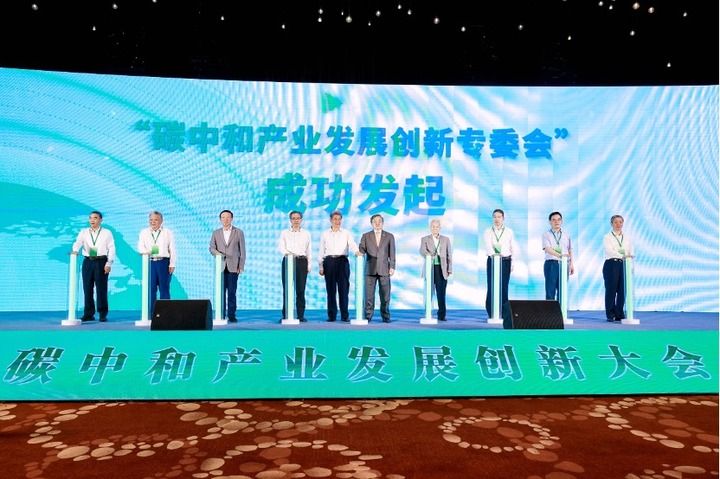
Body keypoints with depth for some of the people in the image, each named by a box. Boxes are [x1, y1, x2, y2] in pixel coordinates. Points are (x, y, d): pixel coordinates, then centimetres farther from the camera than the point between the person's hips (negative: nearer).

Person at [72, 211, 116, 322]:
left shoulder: (107, 233, 6)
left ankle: (103, 314, 6)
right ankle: (88, 314, 11)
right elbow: (78, 243, -4)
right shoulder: (83, 232, 12)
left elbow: (111, 249, 1)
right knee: (87, 288, 3)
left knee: (101, 288, -2)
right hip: (88, 262, 3)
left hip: (101, 261, -3)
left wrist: (109, 263, -8)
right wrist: (75, 251, -27)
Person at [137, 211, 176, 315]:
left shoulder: (167, 232, 9)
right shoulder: (144, 232, 14)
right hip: (149, 262, 2)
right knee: (151, 289, 1)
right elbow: (140, 246, 2)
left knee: (164, 288, -1)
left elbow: (172, 250, 5)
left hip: (163, 262, -1)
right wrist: (146, 252, -21)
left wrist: (172, 264, -3)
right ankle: (151, 313, 7)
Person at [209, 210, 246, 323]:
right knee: (221, 291, 0)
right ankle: (221, 315, 6)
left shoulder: (238, 232, 6)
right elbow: (212, 247, 8)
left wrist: (241, 266, -2)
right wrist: (218, 254, -14)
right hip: (220, 266, 2)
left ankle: (231, 315, 4)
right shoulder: (216, 233, 13)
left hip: (233, 266, -2)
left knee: (232, 292, -2)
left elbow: (242, 250, 4)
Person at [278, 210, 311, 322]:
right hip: (288, 261, -1)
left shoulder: (306, 233, 13)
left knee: (300, 289, -1)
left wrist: (309, 265, 5)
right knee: (287, 288, -4)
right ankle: (285, 315, 1)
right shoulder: (284, 233, 10)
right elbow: (281, 247, -4)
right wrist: (288, 253, -25)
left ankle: (301, 315, 4)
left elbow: (308, 250, 11)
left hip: (302, 261, 1)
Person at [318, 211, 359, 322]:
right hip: (329, 262, 1)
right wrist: (321, 266, 3)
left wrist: (357, 251, -30)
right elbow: (321, 250, 10)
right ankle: (331, 315, 7)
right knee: (330, 289, 1)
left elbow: (352, 244, -9)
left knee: (344, 288, -4)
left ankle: (345, 315, 0)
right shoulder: (325, 234, 11)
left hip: (343, 261, -1)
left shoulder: (346, 233, 8)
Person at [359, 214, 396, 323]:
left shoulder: (389, 236, 10)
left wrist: (392, 267, -2)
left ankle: (385, 316, 7)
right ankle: (368, 316, 5)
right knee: (369, 294, -2)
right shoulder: (366, 236, 12)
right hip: (370, 269, 0)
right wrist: (360, 253, -18)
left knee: (385, 295, -1)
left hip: (384, 269, 0)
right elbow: (361, 250, 5)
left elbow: (392, 253, 6)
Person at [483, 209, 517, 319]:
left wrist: (513, 263, -1)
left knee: (504, 287, -1)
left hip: (505, 261, 1)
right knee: (491, 286, -5)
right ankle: (491, 313, 0)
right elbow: (488, 245, -13)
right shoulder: (488, 232, 4)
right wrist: (493, 254, -32)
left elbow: (513, 248, 7)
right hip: (492, 260, -1)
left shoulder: (509, 232, 8)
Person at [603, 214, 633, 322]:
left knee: (622, 290, 3)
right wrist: (622, 256, -30)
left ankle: (620, 314, 13)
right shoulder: (607, 237, 1)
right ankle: (610, 315, 4)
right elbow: (609, 251, -15)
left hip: (624, 265, 4)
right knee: (611, 290, -3)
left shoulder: (626, 238, 15)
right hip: (611, 264, -4)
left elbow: (630, 253, 12)